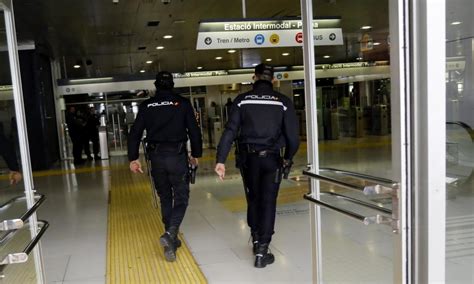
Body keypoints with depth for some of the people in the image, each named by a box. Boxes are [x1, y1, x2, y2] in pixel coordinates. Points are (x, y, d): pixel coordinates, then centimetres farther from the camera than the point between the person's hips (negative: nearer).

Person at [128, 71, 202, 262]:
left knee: (165, 198, 15)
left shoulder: (146, 106, 6)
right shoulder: (182, 103, -1)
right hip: (177, 155, -3)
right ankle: (170, 234, -18)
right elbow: (194, 130, -2)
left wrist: (133, 158, 9)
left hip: (156, 157, 3)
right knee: (181, 197, 4)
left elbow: (135, 133, 4)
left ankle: (171, 240, 22)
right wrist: (196, 154, 8)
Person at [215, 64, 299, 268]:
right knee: (268, 203, 6)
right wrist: (288, 158, 11)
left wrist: (220, 160, -9)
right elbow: (292, 136, -5)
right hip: (271, 159, -2)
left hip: (247, 158, 2)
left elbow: (230, 131, -8)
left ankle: (256, 240, 34)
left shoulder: (242, 100, -1)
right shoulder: (282, 102, -3)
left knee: (253, 200, 20)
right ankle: (262, 252, 5)